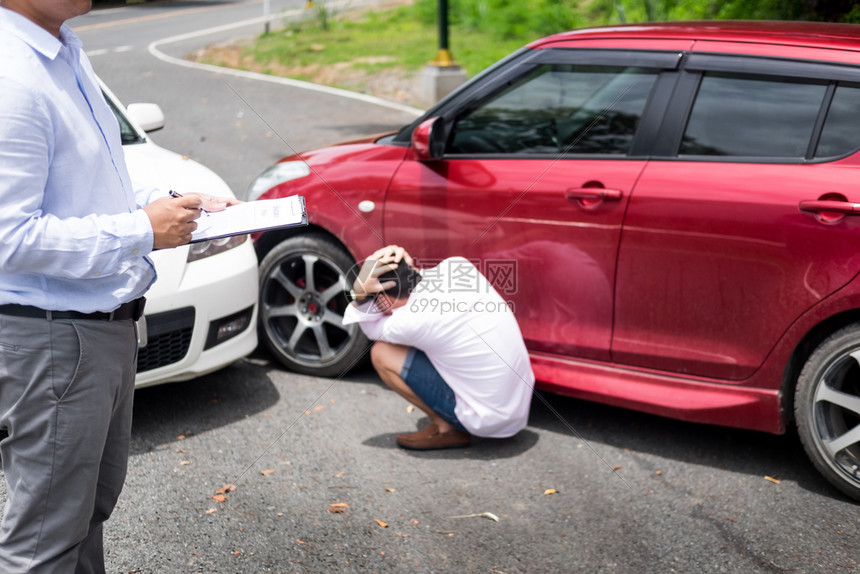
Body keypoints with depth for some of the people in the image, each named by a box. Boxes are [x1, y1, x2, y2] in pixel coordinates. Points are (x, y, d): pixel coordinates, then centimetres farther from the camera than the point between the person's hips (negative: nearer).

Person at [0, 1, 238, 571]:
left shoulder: (67, 52, 9)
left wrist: (172, 205, 6)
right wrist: (143, 230, -20)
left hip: (106, 321, 10)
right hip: (50, 337, -10)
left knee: (95, 496, 24)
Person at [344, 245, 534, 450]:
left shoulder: (413, 321, -21)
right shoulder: (459, 266, -5)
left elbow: (373, 329, 2)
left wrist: (360, 292, -15)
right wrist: (407, 267, 1)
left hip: (488, 419, -7)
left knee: (382, 353, -4)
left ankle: (447, 429, 5)